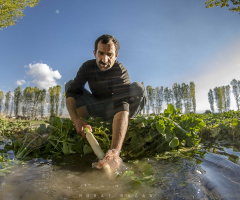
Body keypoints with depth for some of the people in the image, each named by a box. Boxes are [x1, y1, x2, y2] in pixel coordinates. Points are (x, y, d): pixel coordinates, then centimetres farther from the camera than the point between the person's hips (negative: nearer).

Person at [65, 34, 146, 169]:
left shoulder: (121, 71, -24)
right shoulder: (88, 67, -9)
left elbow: (121, 106, -40)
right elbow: (71, 92, -16)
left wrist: (115, 151, -53)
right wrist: (76, 120, -37)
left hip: (113, 112, -3)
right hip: (95, 109, 4)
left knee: (138, 88, -28)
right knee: (70, 84, -8)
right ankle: (84, 132, -20)